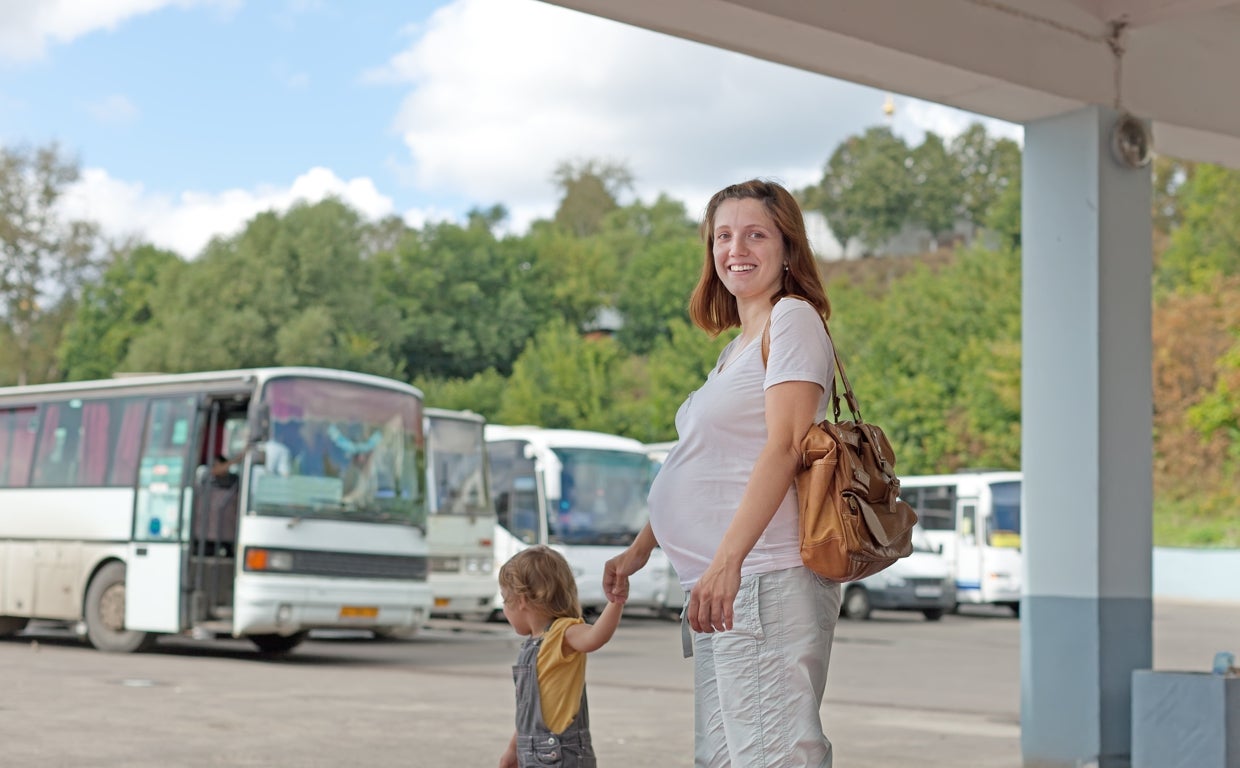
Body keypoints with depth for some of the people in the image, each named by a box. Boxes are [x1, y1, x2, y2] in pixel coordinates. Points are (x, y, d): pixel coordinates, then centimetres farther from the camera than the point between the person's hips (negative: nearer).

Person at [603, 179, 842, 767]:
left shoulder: (793, 318, -5)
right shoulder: (737, 347, 24)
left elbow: (784, 447, -16)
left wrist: (727, 559, -25)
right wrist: (641, 548, 24)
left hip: (766, 579, -10)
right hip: (722, 585, 10)